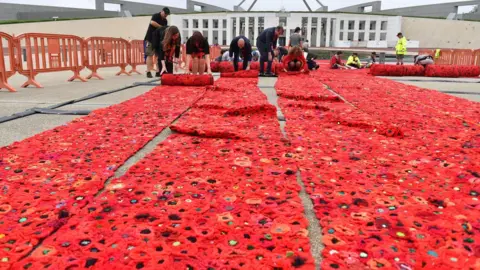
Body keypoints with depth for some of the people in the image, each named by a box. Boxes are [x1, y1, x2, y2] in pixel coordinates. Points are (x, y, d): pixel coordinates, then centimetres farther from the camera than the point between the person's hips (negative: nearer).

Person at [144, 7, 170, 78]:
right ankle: (148, 72, -7)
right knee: (150, 55, -7)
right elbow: (152, 22, -28)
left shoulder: (165, 21, 11)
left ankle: (158, 72, 9)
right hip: (150, 39, -7)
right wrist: (161, 27, -19)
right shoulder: (156, 16, -9)